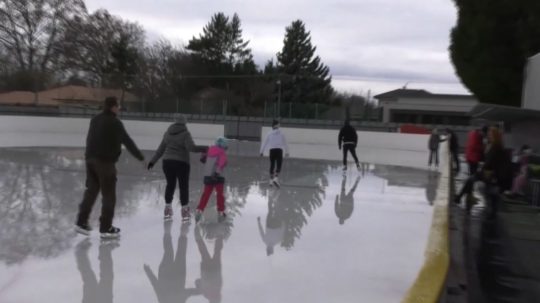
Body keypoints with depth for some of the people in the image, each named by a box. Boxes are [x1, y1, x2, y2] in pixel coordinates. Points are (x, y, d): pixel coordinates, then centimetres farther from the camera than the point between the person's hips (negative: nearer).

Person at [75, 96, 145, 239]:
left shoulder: (95, 120, 12)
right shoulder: (115, 123, -11)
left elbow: (90, 139, 19)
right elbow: (128, 142, -9)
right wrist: (141, 157, -1)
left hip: (91, 159, 8)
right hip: (105, 162, -8)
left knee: (91, 191, 16)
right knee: (109, 195, 1)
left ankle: (82, 222, 19)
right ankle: (106, 228, 5)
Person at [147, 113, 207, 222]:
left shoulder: (168, 133, 7)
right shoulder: (185, 134, -9)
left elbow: (161, 148, 11)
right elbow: (191, 147, -22)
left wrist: (153, 161, 18)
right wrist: (205, 148, -16)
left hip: (167, 162, 5)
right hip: (181, 163, -5)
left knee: (170, 185, 16)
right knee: (183, 186, 5)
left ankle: (167, 210, 20)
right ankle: (185, 211, 7)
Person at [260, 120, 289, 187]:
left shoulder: (269, 134, 8)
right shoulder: (281, 134, 6)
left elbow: (264, 143, 6)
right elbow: (285, 143, 10)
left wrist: (262, 151, 10)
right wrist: (287, 152, 19)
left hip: (272, 150, 2)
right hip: (279, 150, -2)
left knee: (272, 165, 14)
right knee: (279, 165, -3)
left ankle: (271, 179, 18)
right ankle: (276, 178, -22)